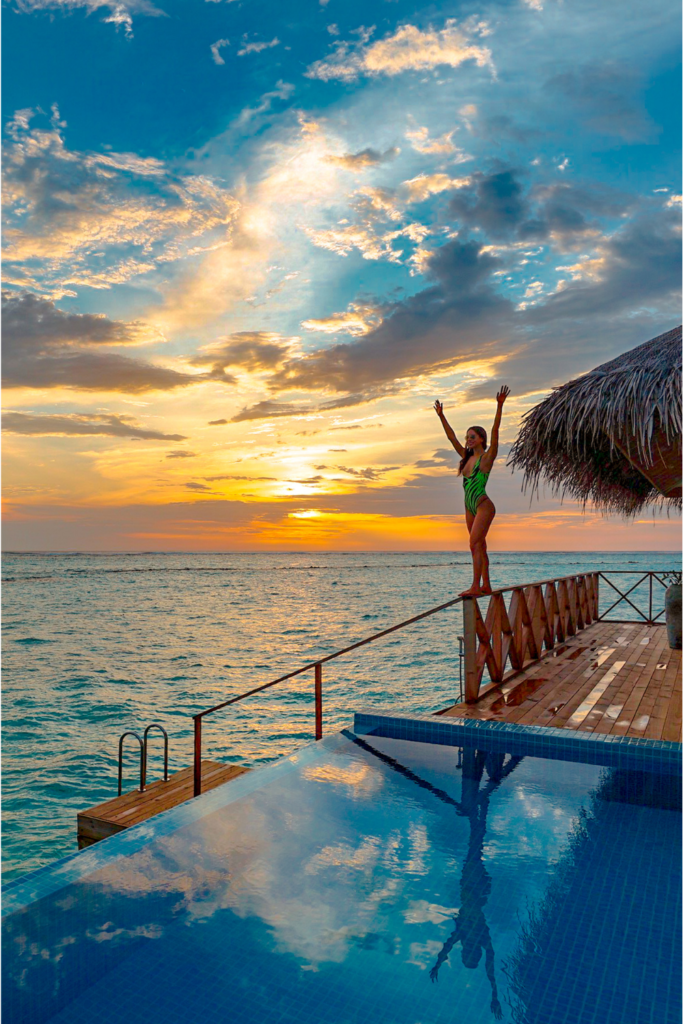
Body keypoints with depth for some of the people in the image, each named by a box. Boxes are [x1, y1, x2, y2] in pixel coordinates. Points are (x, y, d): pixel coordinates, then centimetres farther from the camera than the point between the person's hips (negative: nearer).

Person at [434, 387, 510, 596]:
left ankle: (475, 587, -17)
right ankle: (486, 585, 14)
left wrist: (500, 406, -25)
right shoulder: (467, 457, 12)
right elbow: (451, 437, 18)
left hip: (484, 506, -8)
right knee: (479, 546, 9)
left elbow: (495, 431, -17)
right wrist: (441, 416, 18)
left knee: (475, 544, -15)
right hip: (470, 507, 8)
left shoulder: (487, 457, -6)